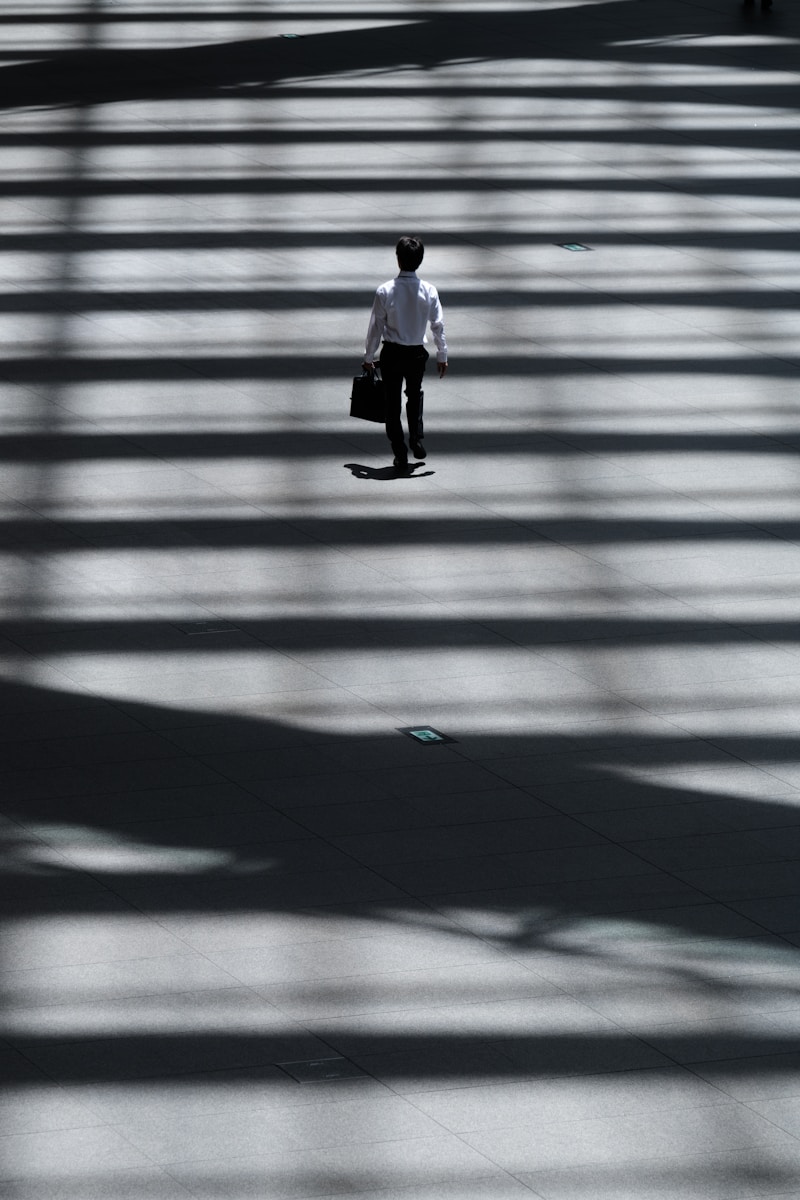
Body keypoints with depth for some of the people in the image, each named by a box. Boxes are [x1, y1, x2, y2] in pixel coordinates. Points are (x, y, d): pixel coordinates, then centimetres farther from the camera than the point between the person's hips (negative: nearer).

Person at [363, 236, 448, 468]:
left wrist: (369, 356, 3)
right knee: (415, 395, 26)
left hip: (391, 353, -2)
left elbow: (376, 326, -8)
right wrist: (442, 355, 6)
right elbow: (438, 325, -5)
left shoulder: (385, 291, -14)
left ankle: (400, 453, 10)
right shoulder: (429, 291, -10)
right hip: (417, 353, 2)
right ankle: (416, 438, 11)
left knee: (393, 402, 10)